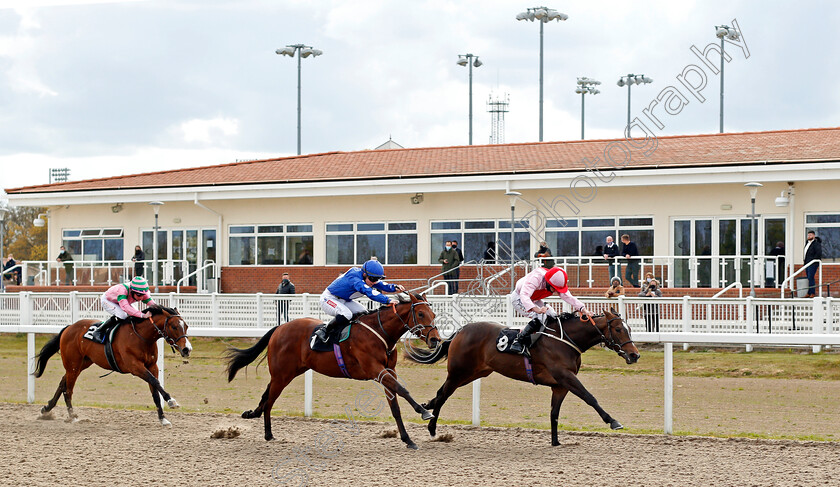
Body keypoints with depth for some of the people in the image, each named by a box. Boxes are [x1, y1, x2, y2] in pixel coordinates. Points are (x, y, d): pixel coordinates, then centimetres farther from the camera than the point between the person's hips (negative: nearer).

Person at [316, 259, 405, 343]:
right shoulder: (354, 278, -35)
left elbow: (381, 285, -9)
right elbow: (368, 292, -47)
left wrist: (395, 287, -31)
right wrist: (387, 300, -55)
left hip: (344, 301, 10)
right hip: (329, 299, -10)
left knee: (363, 313, 0)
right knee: (346, 315, -33)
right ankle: (324, 331, -17)